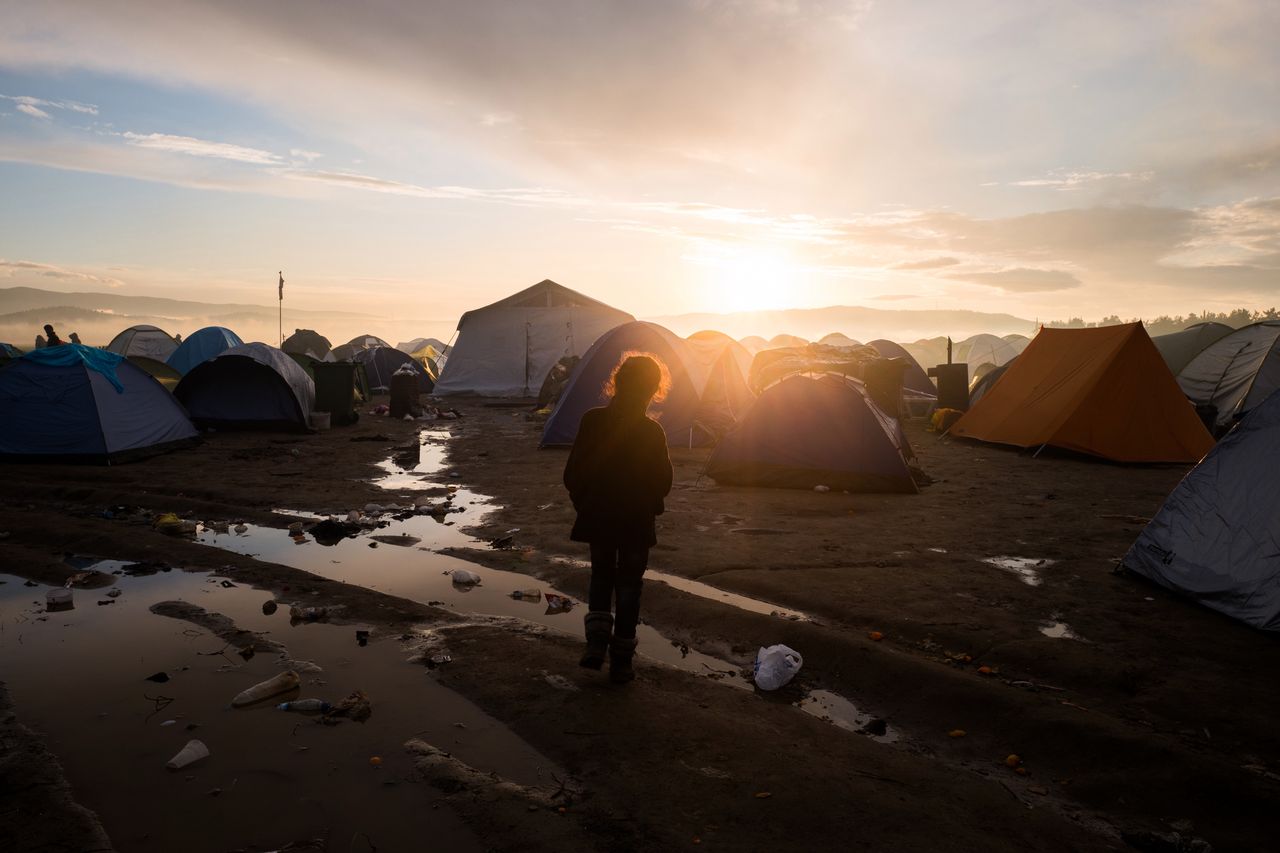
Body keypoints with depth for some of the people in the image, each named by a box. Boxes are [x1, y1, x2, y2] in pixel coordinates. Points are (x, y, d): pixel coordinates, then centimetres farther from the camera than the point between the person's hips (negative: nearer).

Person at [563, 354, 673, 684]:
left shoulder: (592, 421, -8)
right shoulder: (652, 432, -14)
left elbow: (572, 474, -4)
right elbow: (662, 482, -8)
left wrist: (584, 504, 12)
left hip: (597, 519, 2)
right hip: (636, 522, -2)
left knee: (601, 577, 22)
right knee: (628, 587, 10)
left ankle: (596, 643, 8)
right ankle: (620, 662, 15)